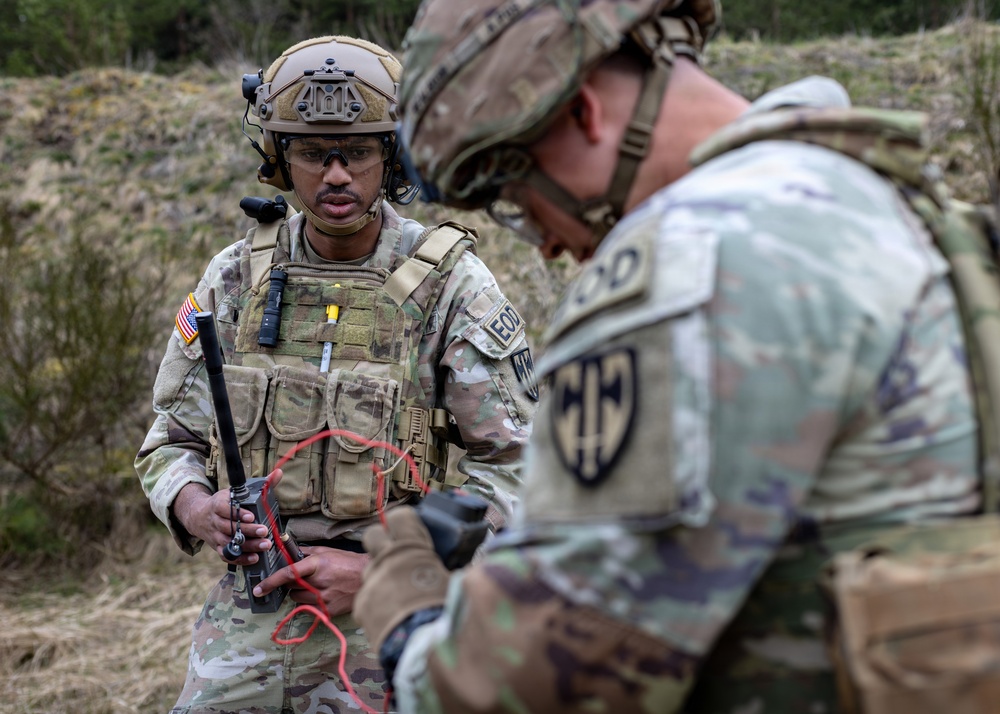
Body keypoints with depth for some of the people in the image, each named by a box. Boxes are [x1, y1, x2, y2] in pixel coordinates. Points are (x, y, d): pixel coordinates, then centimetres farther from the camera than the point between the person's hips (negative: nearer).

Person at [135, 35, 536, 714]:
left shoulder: (452, 286, -7)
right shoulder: (235, 280, 4)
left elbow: (513, 467, -8)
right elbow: (175, 438, 13)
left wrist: (377, 569, -15)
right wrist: (196, 508, -10)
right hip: (250, 605, 3)